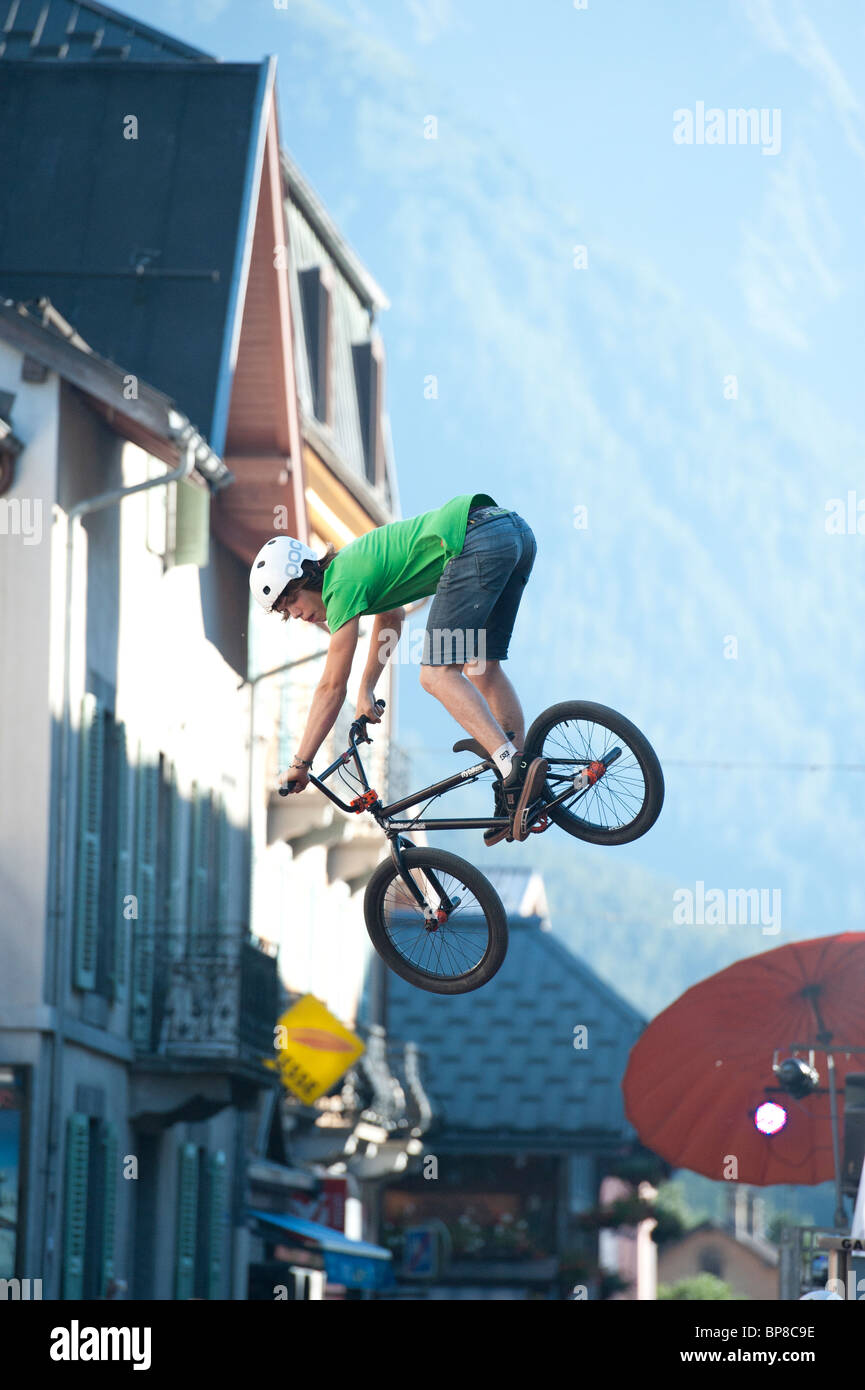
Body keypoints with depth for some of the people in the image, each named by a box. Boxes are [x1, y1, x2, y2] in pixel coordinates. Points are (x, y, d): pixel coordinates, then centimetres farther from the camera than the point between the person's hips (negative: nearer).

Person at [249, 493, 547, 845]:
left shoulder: (342, 584, -1)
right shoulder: (349, 562, 25)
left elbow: (332, 686, 1)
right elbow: (390, 617, 48)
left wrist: (299, 764, 7)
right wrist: (366, 690, 54)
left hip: (475, 539, -10)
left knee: (437, 674, -9)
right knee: (483, 670, 12)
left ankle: (513, 767, -26)